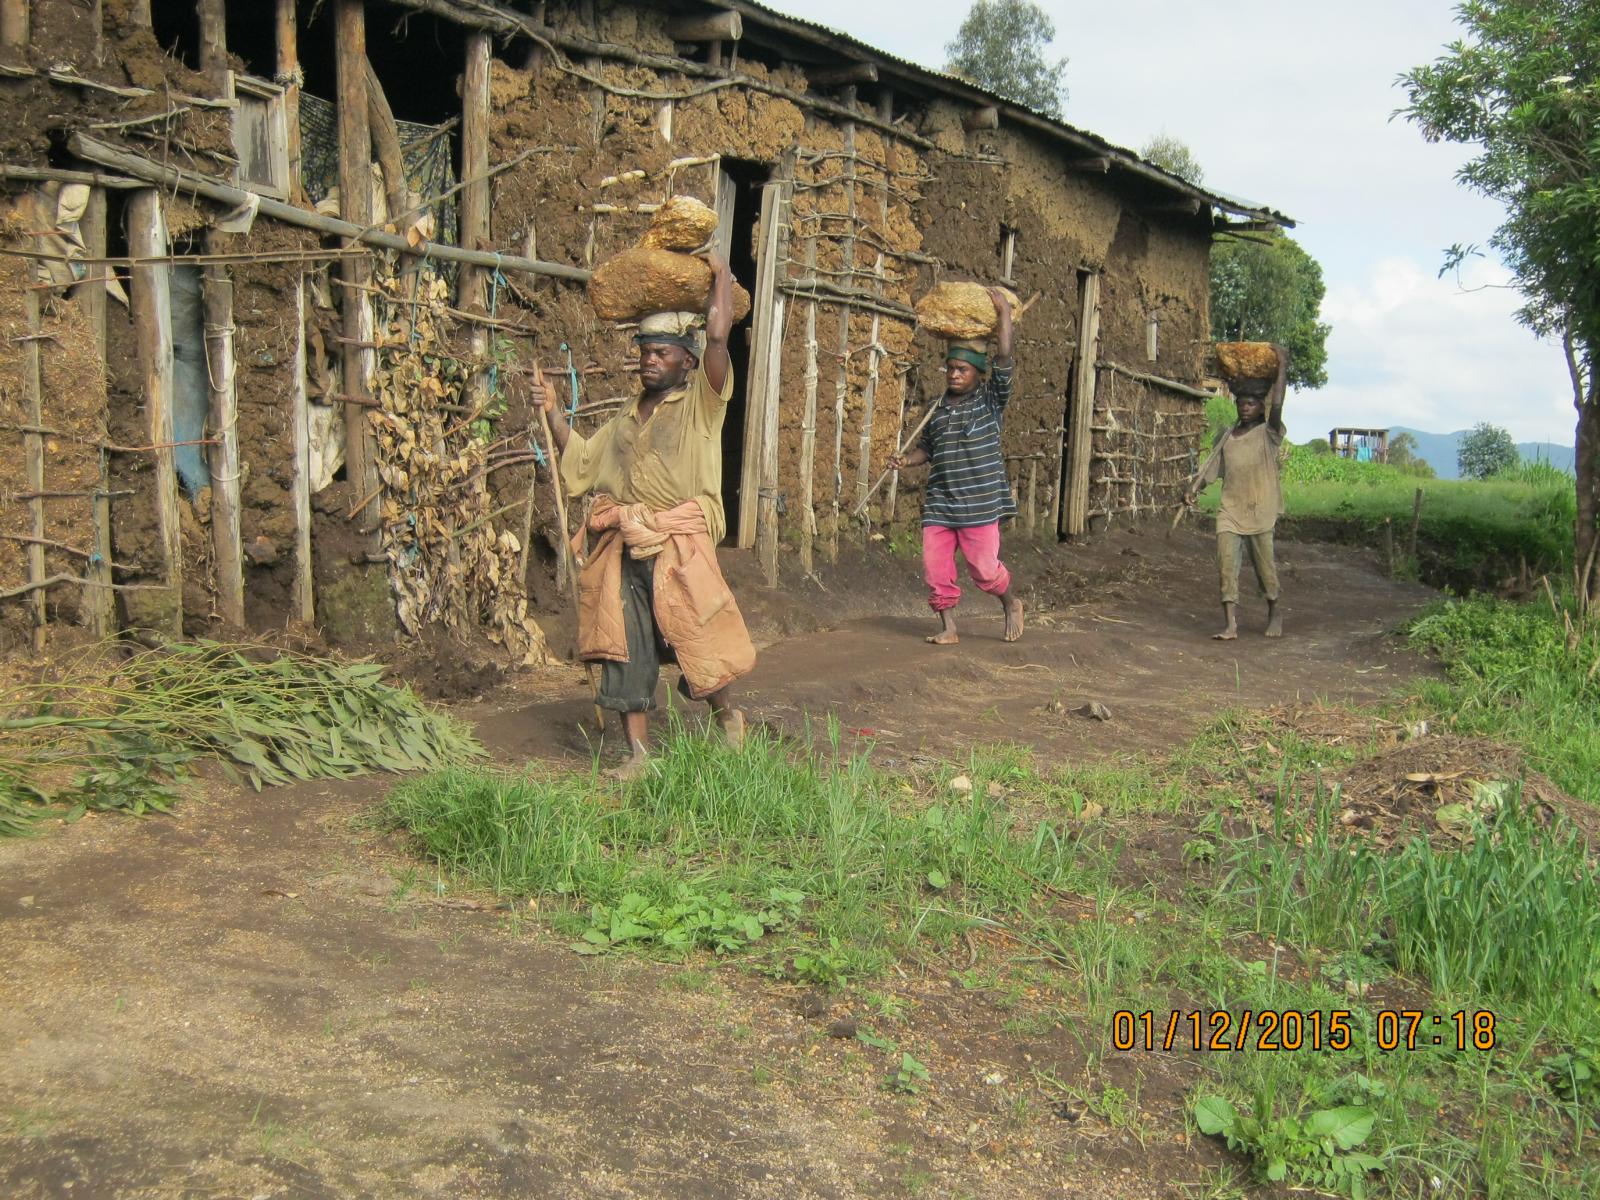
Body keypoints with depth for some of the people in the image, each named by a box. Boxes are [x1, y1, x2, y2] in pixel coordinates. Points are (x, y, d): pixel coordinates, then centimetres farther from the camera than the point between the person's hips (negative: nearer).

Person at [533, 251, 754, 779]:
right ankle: (638, 753, 15)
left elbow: (718, 336, -9)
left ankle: (728, 715, 26)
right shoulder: (628, 417, 19)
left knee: (696, 644, -3)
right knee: (626, 652, 5)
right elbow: (580, 460, 26)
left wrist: (722, 275, 2)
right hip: (623, 551, 6)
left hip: (679, 547, -6)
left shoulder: (701, 403, 2)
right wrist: (554, 414, 15)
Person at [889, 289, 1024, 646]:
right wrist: (907, 460, 2)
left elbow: (1004, 358, -10)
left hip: (980, 502, -4)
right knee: (936, 568, 0)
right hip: (940, 504, 4)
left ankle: (1011, 604, 26)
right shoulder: (938, 409, 12)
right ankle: (948, 628, 12)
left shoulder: (990, 400, 1)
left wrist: (1004, 313, -9)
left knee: (983, 568, -3)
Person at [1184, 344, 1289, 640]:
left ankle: (1274, 610, 30)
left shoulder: (1269, 434, 0)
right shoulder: (1228, 438, 14)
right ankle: (1230, 624, -10)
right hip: (1230, 511, 4)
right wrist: (1194, 487, -3)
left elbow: (1277, 406, -15)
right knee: (1226, 564, -9)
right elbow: (1211, 468, 14)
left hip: (1259, 512, -3)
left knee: (1264, 566, 5)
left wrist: (1282, 366, -13)